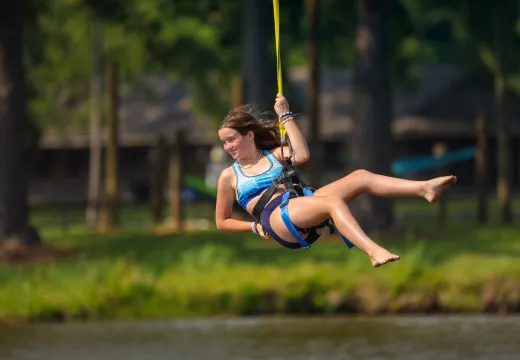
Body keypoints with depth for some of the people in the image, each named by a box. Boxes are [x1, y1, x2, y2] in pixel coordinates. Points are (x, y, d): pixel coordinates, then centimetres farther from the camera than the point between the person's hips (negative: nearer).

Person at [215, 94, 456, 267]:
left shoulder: (274, 155, 25)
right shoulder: (229, 176, 16)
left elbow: (302, 155, 3)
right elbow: (221, 222, 17)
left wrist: (285, 115, 7)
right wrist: (254, 226, 2)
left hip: (301, 203, 6)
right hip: (275, 218, -6)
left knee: (360, 177, -12)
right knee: (333, 200, -35)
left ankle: (425, 188, -28)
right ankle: (374, 252, -59)